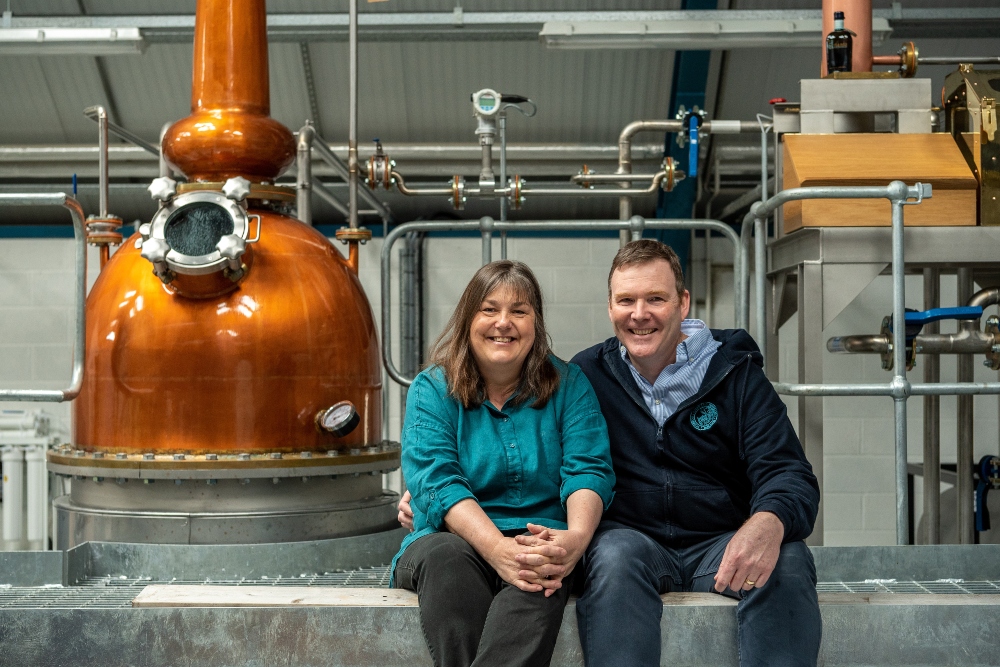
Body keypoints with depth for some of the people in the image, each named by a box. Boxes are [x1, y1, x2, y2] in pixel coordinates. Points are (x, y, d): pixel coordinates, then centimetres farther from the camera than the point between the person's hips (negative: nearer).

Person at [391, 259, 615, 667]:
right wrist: (498, 549, -29)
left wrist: (578, 535, -27)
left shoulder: (567, 385, 9)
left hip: (539, 541, 0)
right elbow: (435, 481, -11)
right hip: (451, 539, 0)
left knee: (541, 575, -36)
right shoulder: (432, 389, 4)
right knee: (445, 555, -36)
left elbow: (589, 470, -3)